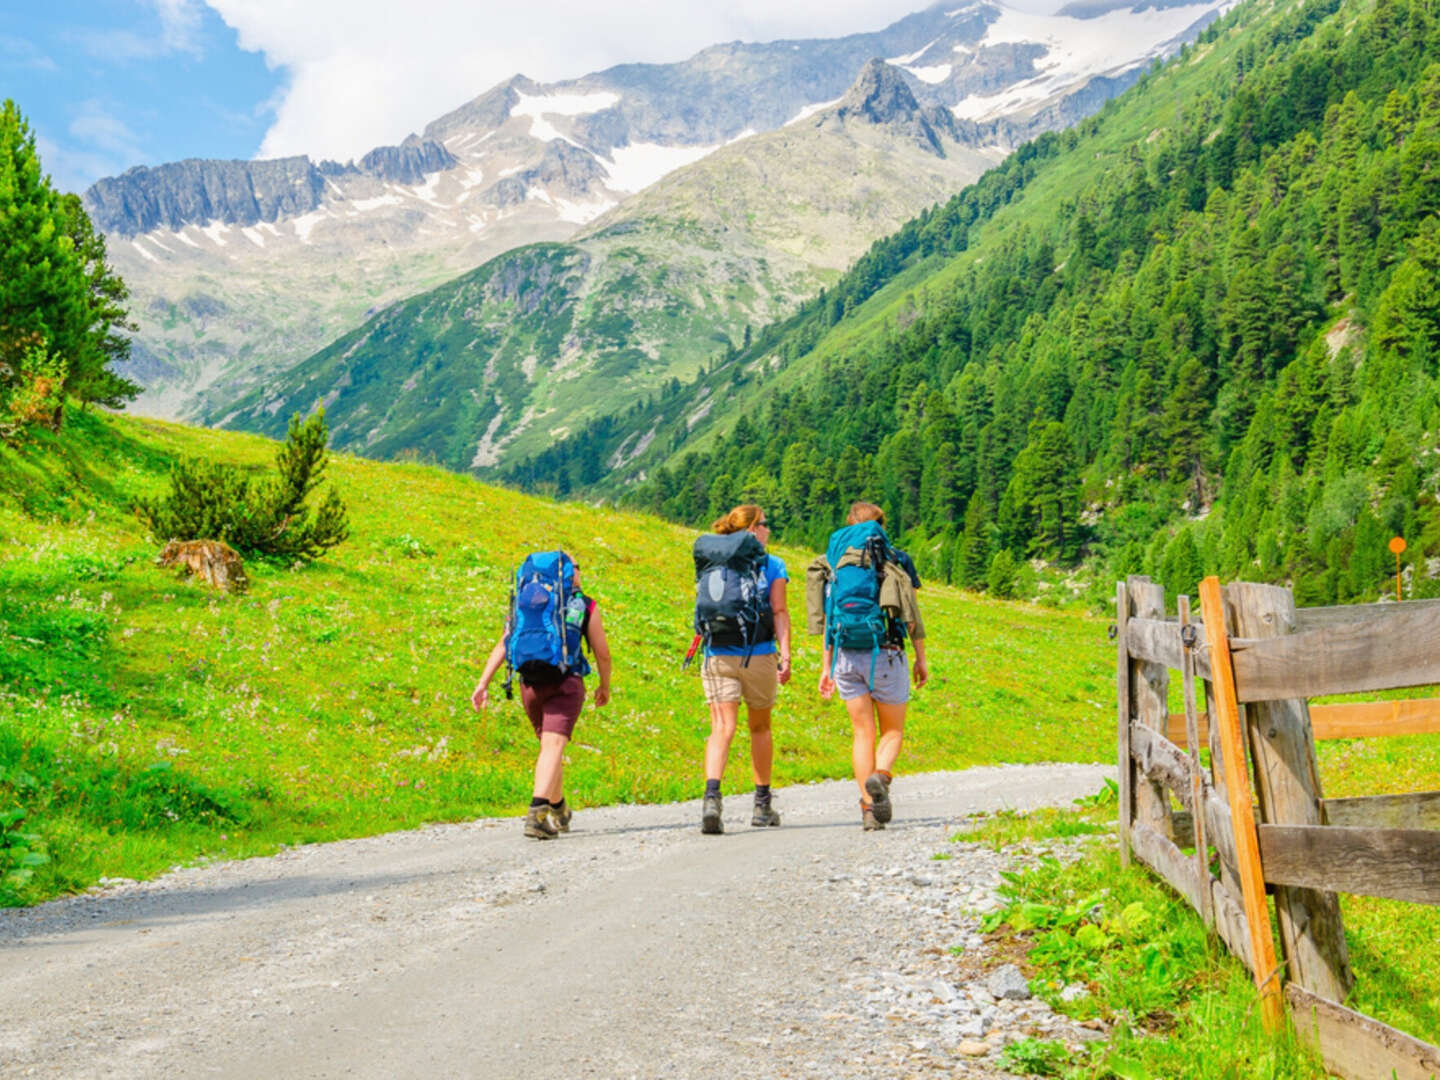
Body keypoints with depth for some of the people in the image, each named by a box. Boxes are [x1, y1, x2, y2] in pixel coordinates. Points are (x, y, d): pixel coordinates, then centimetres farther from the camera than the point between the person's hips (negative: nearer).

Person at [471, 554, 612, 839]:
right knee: (553, 747, -13)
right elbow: (602, 652, 8)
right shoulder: (586, 606, 6)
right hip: (566, 682, -4)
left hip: (530, 685, 4)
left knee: (549, 746, 21)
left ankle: (559, 812, 31)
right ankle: (537, 813, -31)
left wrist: (483, 683, 2)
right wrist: (605, 686, 23)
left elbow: (502, 645, 5)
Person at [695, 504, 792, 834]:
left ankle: (711, 795, -27)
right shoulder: (772, 565, 2)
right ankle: (762, 805, 23)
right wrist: (785, 656, -7)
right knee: (760, 727, 15)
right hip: (759, 655, -1)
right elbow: (779, 612, -4)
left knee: (722, 728, -5)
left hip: (718, 655, 1)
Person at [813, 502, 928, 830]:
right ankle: (879, 776, -20)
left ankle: (868, 809, 1)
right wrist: (921, 658, 7)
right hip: (885, 653, -3)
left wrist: (826, 667, 14)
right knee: (893, 731, 10)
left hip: (845, 656, 3)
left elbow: (829, 619, 9)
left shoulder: (836, 564, 9)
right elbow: (911, 615, 0)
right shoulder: (893, 561, 1)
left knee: (863, 733, 9)